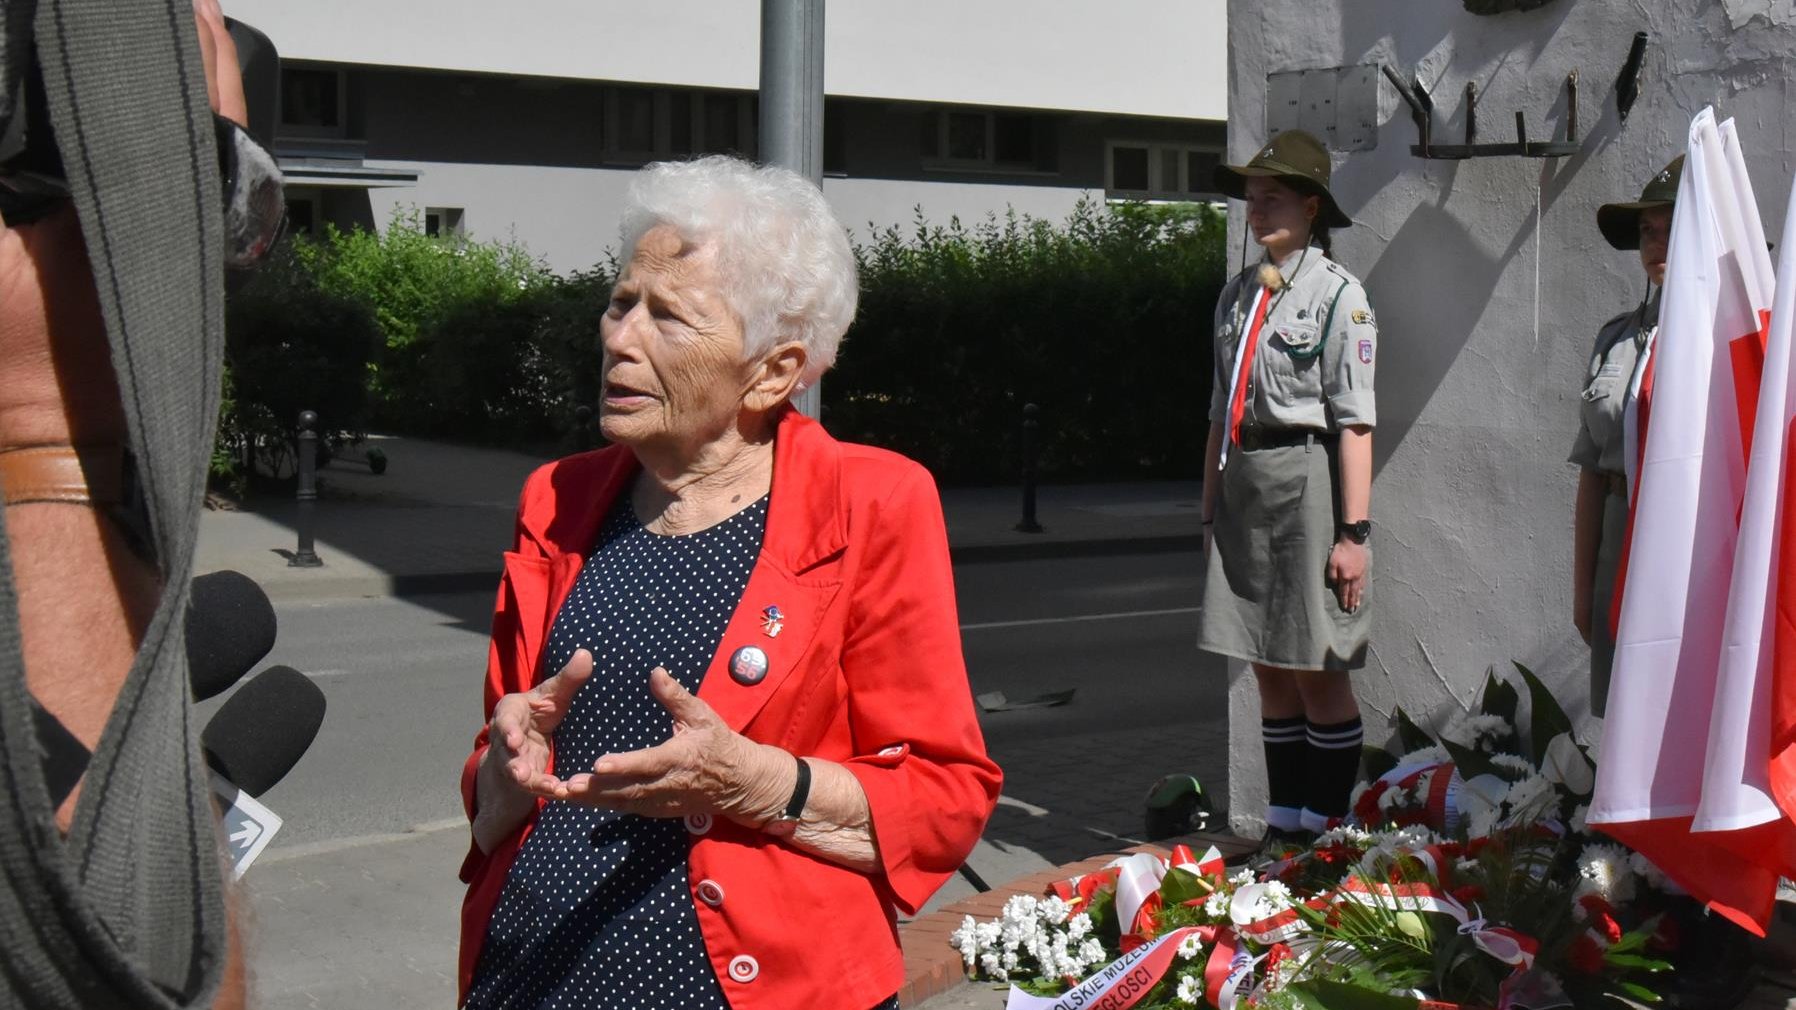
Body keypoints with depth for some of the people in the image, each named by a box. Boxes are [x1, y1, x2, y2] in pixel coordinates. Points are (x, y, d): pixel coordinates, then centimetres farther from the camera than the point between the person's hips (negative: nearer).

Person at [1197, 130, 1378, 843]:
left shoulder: (1338, 294, -5)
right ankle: (1284, 822, 19)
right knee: (1270, 673, 11)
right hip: (1243, 489, 6)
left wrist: (1354, 531, -16)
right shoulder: (1237, 295, 15)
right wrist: (1210, 510, 17)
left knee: (1318, 671, 0)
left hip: (1306, 483, -6)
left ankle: (1327, 829, 10)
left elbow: (1354, 423, -11)